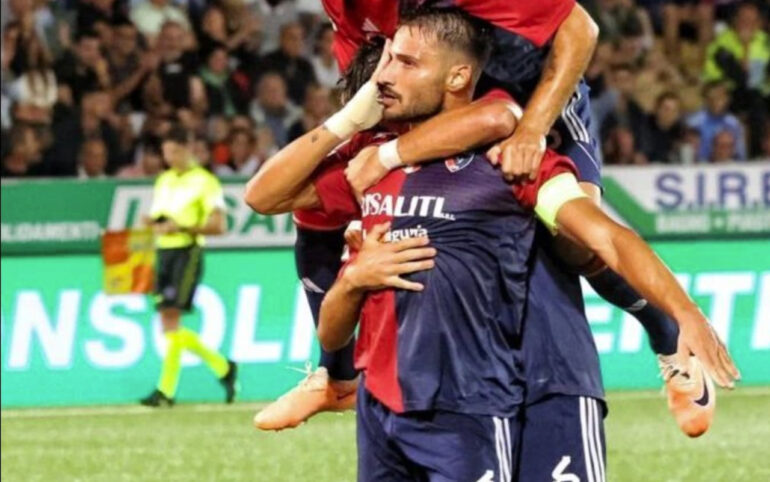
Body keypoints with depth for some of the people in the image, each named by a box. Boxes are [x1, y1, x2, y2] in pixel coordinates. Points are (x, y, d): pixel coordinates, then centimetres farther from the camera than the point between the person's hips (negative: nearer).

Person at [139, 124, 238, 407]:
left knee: (172, 317, -15)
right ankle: (222, 367, 19)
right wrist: (154, 223, 1)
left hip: (188, 253, -8)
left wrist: (182, 227, -20)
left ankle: (166, 390, -15)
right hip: (164, 252, 8)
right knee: (167, 323, 4)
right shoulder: (163, 181, 18)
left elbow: (218, 225, -11)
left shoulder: (204, 182, -5)